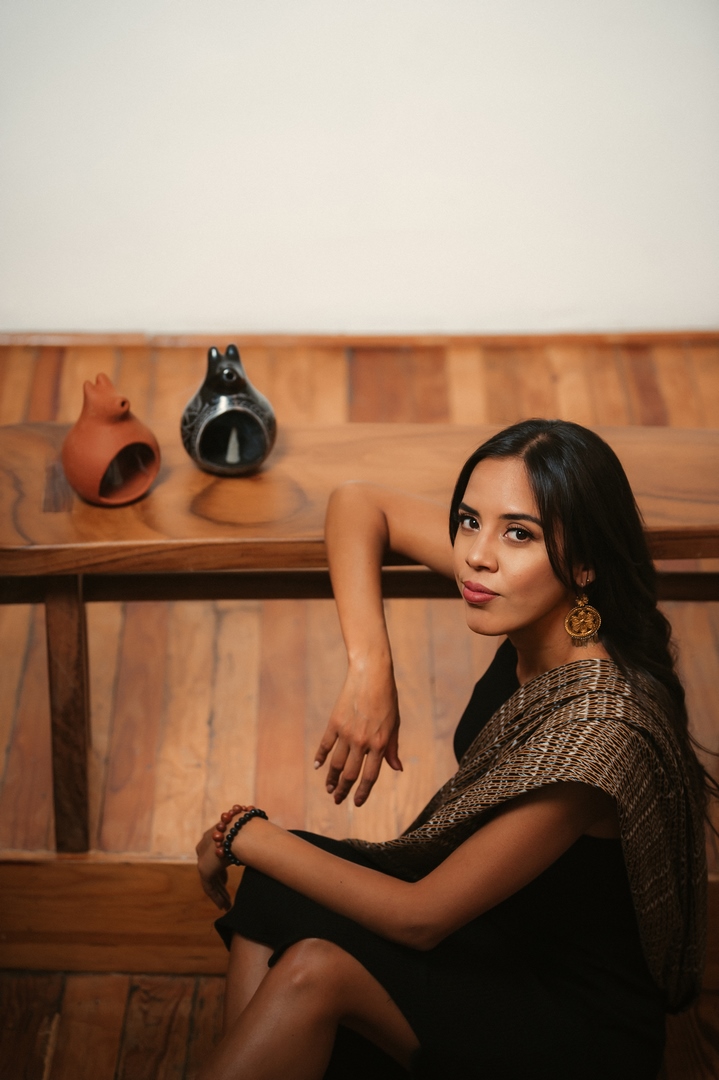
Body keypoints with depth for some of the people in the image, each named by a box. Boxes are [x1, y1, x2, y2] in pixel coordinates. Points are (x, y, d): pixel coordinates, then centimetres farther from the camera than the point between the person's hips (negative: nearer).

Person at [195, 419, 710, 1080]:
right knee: (274, 891, -11)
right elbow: (358, 503, -3)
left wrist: (245, 834, -14)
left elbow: (420, 918, -25)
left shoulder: (598, 725, -33)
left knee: (316, 970, -26)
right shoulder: (536, 613, -13)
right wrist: (369, 669, -18)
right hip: (504, 932, 7)